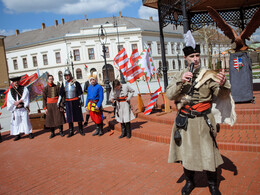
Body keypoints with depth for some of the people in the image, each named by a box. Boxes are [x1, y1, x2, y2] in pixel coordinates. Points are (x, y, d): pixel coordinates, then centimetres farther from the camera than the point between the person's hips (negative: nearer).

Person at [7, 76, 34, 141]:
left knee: (26, 120, -2)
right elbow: (10, 99, 1)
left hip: (23, 108, -2)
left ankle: (30, 133, 8)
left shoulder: (24, 89, 5)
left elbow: (25, 97, -6)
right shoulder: (11, 90, 11)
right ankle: (17, 134, 11)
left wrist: (18, 101, -18)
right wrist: (16, 105, -12)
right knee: (16, 121, 3)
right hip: (15, 109, 3)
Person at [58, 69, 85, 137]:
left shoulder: (76, 83, -3)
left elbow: (80, 93, -2)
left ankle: (81, 130, 15)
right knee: (69, 117, 6)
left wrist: (81, 101, -7)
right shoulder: (64, 84, 8)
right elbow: (61, 94, 10)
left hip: (76, 102, -3)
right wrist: (58, 102, 6)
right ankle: (71, 131, 14)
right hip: (68, 102, 3)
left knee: (78, 116, 3)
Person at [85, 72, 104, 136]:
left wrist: (98, 105, -21)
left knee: (98, 118, 0)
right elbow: (88, 97, 16)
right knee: (93, 118, 13)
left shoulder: (99, 87, -8)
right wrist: (86, 105, 9)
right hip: (90, 105, 6)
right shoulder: (89, 88, 11)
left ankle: (101, 130, 16)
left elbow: (101, 97, -12)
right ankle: (97, 130, 27)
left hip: (96, 104, -6)